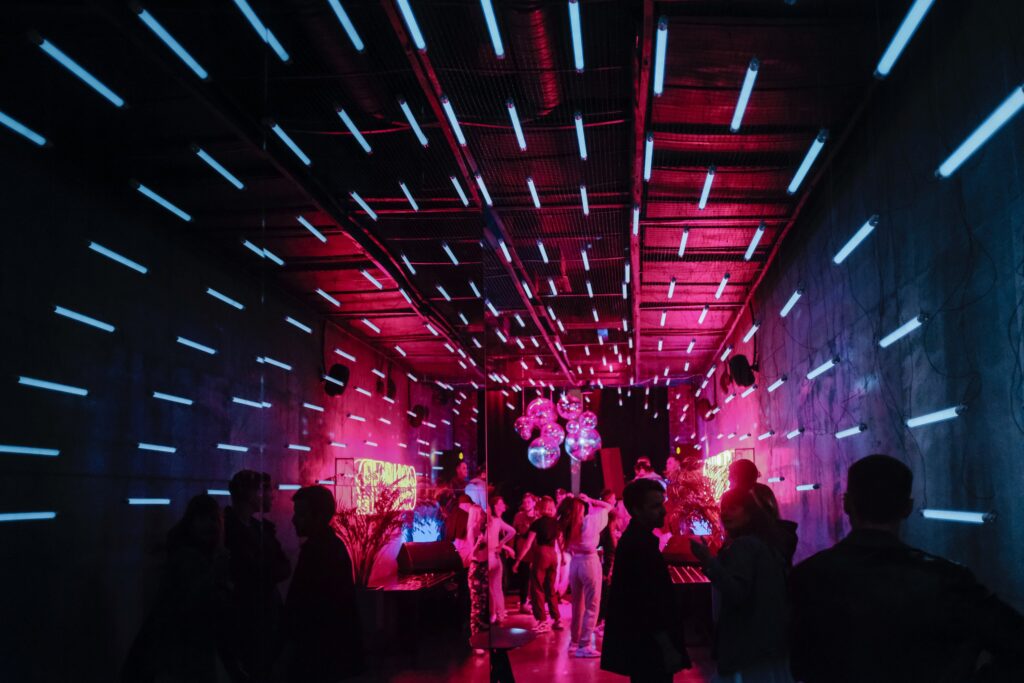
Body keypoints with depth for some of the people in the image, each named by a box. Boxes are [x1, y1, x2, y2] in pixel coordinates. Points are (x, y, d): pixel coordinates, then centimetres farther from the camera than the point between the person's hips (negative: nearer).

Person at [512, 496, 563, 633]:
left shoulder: (537, 523, -6)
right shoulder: (556, 523, 8)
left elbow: (528, 544, -10)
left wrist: (517, 560, -8)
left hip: (541, 554, -5)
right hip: (553, 555, 5)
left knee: (537, 588, 3)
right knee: (550, 589, 17)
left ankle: (543, 622, -1)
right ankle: (557, 620, 15)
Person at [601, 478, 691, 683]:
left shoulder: (634, 539, 11)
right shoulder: (639, 544, -20)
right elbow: (649, 603, -24)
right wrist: (669, 649, -20)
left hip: (643, 647, 10)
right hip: (649, 649, -10)